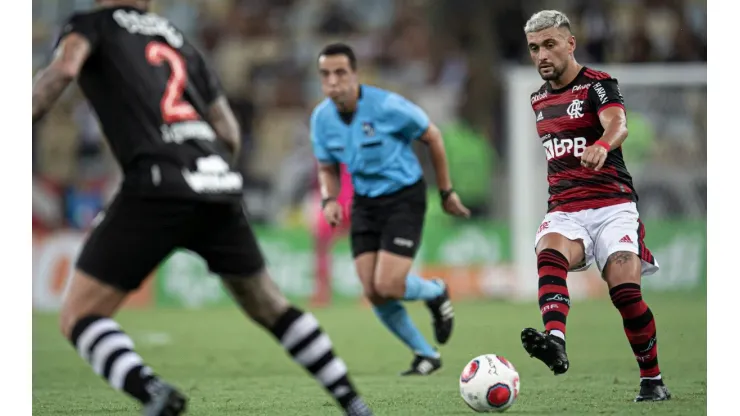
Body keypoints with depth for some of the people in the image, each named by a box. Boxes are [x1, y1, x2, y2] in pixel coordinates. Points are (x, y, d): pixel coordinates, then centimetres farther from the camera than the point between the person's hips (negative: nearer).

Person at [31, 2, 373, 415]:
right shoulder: (177, 39, 28)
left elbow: (64, 68, -12)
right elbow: (230, 134, 25)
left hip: (159, 185, -6)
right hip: (221, 185, 6)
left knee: (79, 316, 0)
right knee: (269, 306, 24)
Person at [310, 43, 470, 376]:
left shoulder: (387, 106, -21)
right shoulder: (321, 117, -6)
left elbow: (432, 137, -7)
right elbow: (327, 169, 11)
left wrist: (447, 191, 0)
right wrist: (329, 200, -10)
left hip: (404, 198, -5)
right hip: (365, 202, 5)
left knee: (387, 286, -18)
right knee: (374, 294, -3)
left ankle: (436, 293, 17)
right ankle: (426, 355, 19)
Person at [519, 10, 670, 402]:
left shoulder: (598, 85, -5)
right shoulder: (539, 100, 16)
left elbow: (617, 124, -27)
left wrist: (602, 145, -49)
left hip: (612, 205, -4)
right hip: (564, 211, 4)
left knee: (625, 289, -19)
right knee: (549, 255, -30)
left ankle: (653, 380, 1)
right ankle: (555, 343, -54)